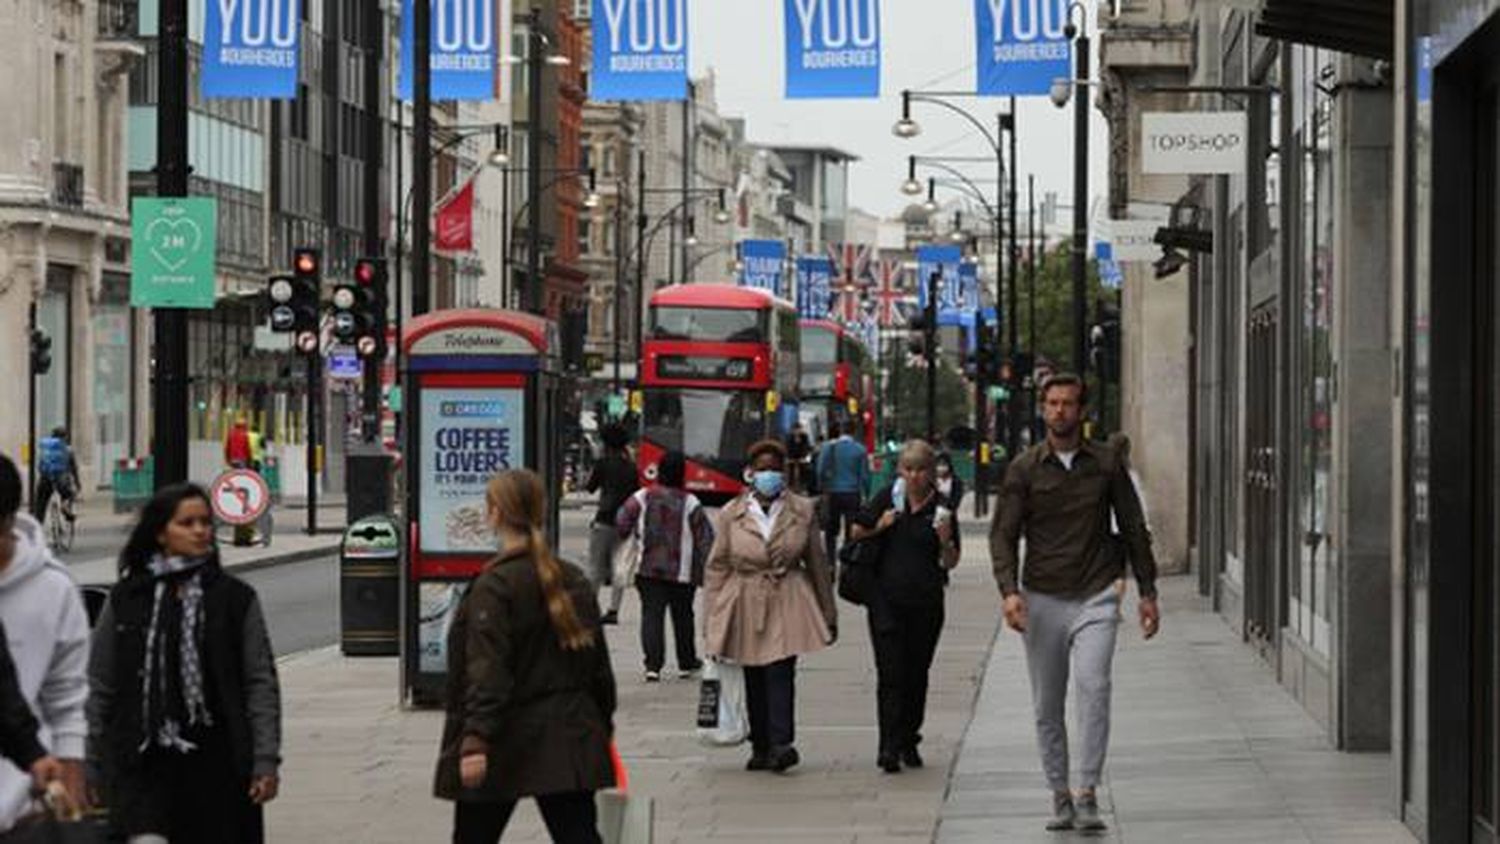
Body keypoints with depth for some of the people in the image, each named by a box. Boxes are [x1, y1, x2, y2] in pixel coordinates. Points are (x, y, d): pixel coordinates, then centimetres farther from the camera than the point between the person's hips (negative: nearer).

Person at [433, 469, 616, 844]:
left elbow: (487, 672, -21)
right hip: (568, 741, 5)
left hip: (509, 742, -5)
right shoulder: (575, 581, 8)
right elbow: (598, 661, 13)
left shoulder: (494, 585, -13)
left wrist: (476, 740, -24)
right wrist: (603, 724, 22)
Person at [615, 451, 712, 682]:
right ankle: (686, 663, 26)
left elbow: (622, 526, -1)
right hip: (681, 573, 0)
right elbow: (705, 539, -5)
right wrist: (705, 571, 4)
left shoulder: (642, 498, -4)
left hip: (648, 570, 0)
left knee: (651, 615, 0)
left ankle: (653, 665, -12)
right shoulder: (690, 503, -7)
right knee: (682, 616, 15)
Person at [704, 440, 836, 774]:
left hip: (788, 605, -1)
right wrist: (712, 621, 3)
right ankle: (761, 748, 15)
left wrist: (828, 614, 14)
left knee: (780, 672, -15)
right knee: (754, 680, 6)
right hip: (745, 606, 2)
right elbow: (716, 567, 7)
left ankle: (781, 743, -20)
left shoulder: (802, 511, 5)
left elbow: (818, 563, 11)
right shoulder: (731, 515, 4)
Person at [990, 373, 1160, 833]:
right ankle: (1059, 796, 17)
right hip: (1042, 600, 1)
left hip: (1095, 598, -1)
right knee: (1047, 707, 6)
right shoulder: (1025, 468, 2)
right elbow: (1003, 534, -1)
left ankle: (1088, 794, -20)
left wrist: (1147, 592, 9)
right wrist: (1010, 591, -16)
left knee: (1093, 684, -21)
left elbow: (1134, 528, 11)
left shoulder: (1106, 462, 4)